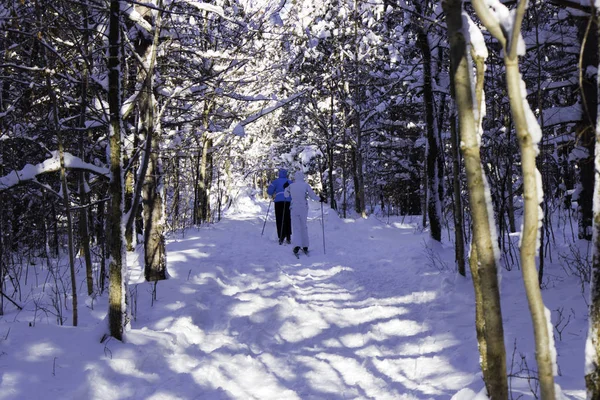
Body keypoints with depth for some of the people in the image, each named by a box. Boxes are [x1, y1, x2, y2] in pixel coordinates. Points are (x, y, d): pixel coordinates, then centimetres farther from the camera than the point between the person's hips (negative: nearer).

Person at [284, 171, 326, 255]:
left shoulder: (291, 186, -2)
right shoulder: (306, 185, -6)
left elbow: (286, 195, 13)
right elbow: (313, 196, -4)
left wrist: (286, 188, 30)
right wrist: (320, 199, 14)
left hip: (294, 208, 0)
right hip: (304, 209, 0)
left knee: (296, 227, 2)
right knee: (303, 227, 14)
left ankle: (297, 245, -17)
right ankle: (305, 246, 15)